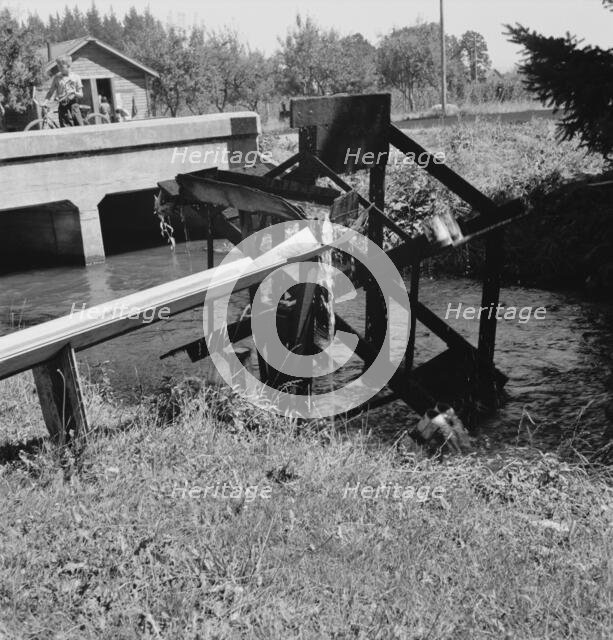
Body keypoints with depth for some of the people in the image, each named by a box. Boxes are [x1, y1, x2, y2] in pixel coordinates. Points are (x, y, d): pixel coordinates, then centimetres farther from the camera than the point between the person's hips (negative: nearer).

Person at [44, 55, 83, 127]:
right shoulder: (57, 77, 5)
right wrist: (46, 102, -8)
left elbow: (81, 95, 5)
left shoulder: (75, 77, 5)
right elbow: (50, 92, 8)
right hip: (63, 107, 0)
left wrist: (74, 92, -16)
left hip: (74, 106, 0)